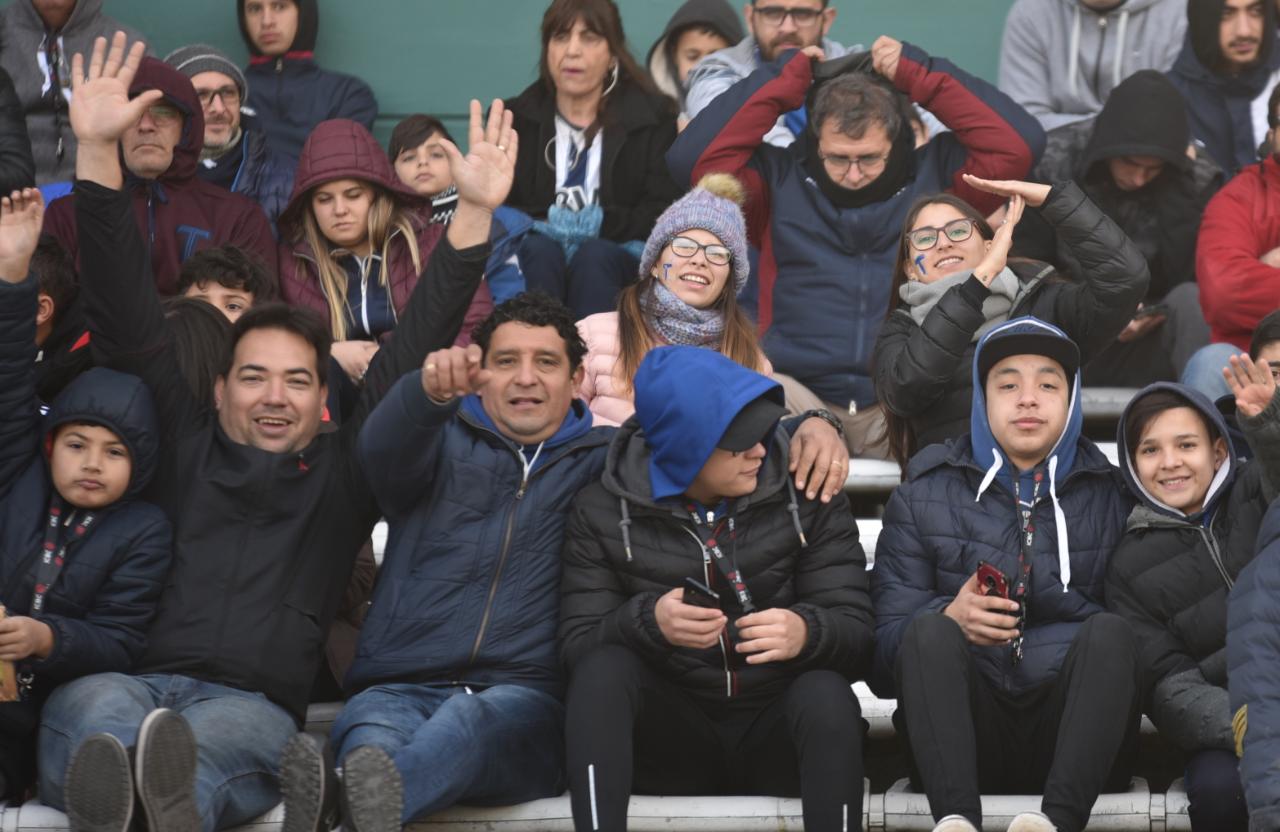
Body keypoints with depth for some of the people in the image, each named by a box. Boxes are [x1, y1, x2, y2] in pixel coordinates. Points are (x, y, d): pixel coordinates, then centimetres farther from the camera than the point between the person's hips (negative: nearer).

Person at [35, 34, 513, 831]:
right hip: (131, 680, 1)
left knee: (226, 732, -39)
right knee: (92, 709, -37)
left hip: (255, 703, -1)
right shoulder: (183, 450, 26)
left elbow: (412, 357, 20)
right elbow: (128, 322, 22)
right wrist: (98, 152, 17)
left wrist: (474, 213, 14)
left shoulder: (340, 475, 26)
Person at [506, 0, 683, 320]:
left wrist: (602, 222, -16)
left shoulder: (653, 117, 10)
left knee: (594, 256, -34)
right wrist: (547, 221, -14)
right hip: (532, 259, 1)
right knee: (539, 250, -32)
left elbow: (666, 213, 0)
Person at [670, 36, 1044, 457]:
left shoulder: (936, 173, 14)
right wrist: (785, 80, 5)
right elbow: (693, 157, 1)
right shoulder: (779, 178, 13)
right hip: (800, 396, 0)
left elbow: (1017, 146, 2)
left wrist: (919, 75, 4)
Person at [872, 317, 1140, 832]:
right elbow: (885, 638, 4)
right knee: (931, 630, -27)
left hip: (1074, 735, 0)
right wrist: (950, 619, -18)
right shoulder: (924, 495, 13)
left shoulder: (1111, 497, 14)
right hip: (967, 736, 0)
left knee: (1109, 632, -27)